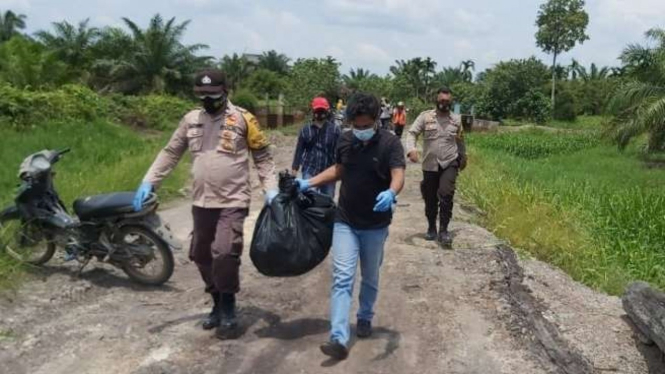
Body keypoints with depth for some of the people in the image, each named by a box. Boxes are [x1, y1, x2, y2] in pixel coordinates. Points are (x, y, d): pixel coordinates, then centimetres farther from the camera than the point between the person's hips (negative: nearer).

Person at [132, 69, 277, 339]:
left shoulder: (242, 118, -3)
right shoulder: (191, 120, 9)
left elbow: (262, 156, 1)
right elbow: (170, 153, 13)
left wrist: (270, 189, -10)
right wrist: (148, 182, 5)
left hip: (233, 202, -5)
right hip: (201, 203, 5)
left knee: (224, 254, -17)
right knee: (202, 256, 12)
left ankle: (228, 309, 6)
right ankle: (218, 304, 32)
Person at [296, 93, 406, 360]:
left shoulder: (389, 143, -14)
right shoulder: (345, 141, -1)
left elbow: (398, 175, -28)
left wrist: (391, 193, -50)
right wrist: (308, 183, 8)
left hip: (375, 225, -2)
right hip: (345, 222, 2)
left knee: (370, 278, 17)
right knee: (342, 277, -8)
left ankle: (365, 318, 42)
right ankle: (339, 339, -10)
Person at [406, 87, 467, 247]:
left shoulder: (456, 119, 6)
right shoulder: (425, 116, -2)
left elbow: (460, 141, 19)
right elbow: (412, 133, -8)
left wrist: (463, 157, 28)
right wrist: (411, 149, -27)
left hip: (450, 164, 0)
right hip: (430, 165, 0)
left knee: (446, 195, -18)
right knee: (430, 199, 9)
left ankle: (443, 230, -10)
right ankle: (431, 228, 29)